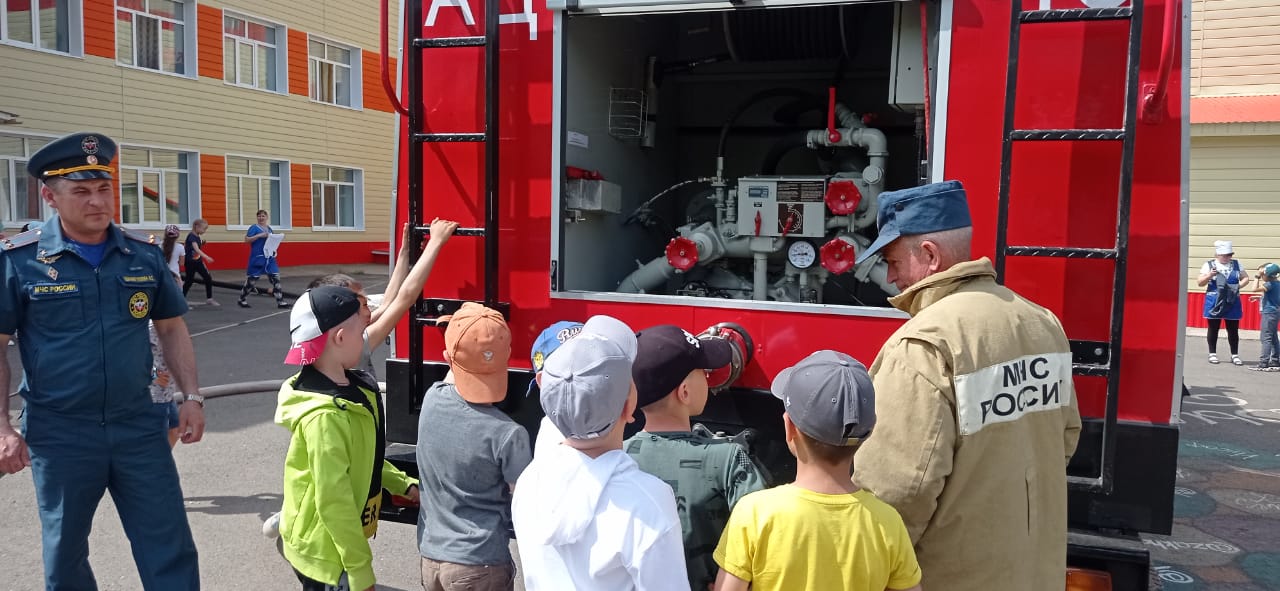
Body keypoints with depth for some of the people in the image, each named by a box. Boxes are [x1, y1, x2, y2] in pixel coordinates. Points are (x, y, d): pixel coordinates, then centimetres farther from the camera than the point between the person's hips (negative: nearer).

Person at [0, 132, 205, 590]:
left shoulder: (144, 254, 1)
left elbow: (171, 328, 10)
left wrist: (192, 397, 3)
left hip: (139, 425, 2)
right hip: (59, 433, -2)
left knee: (170, 548, 7)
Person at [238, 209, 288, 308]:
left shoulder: (269, 228, 14)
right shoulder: (254, 227, -5)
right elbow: (246, 239, -14)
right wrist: (259, 235, -22)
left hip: (269, 258, 6)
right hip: (257, 258, -6)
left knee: (276, 278, -1)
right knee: (251, 279, 2)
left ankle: (280, 302, 1)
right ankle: (242, 300, 20)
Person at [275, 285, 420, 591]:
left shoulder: (351, 388, 0)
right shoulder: (325, 416, -29)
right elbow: (333, 501, -26)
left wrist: (404, 484, 5)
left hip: (339, 542, 8)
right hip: (325, 552, -8)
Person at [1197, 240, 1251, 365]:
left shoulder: (1236, 264, 7)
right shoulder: (1209, 265, -2)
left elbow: (1246, 278, 13)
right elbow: (1199, 282, -3)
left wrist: (1239, 286, -6)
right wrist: (1209, 275, -21)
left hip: (1232, 302, 2)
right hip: (1214, 302, -2)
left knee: (1233, 330, 6)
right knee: (1213, 329, 5)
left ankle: (1235, 355, 14)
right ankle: (1212, 354, 15)